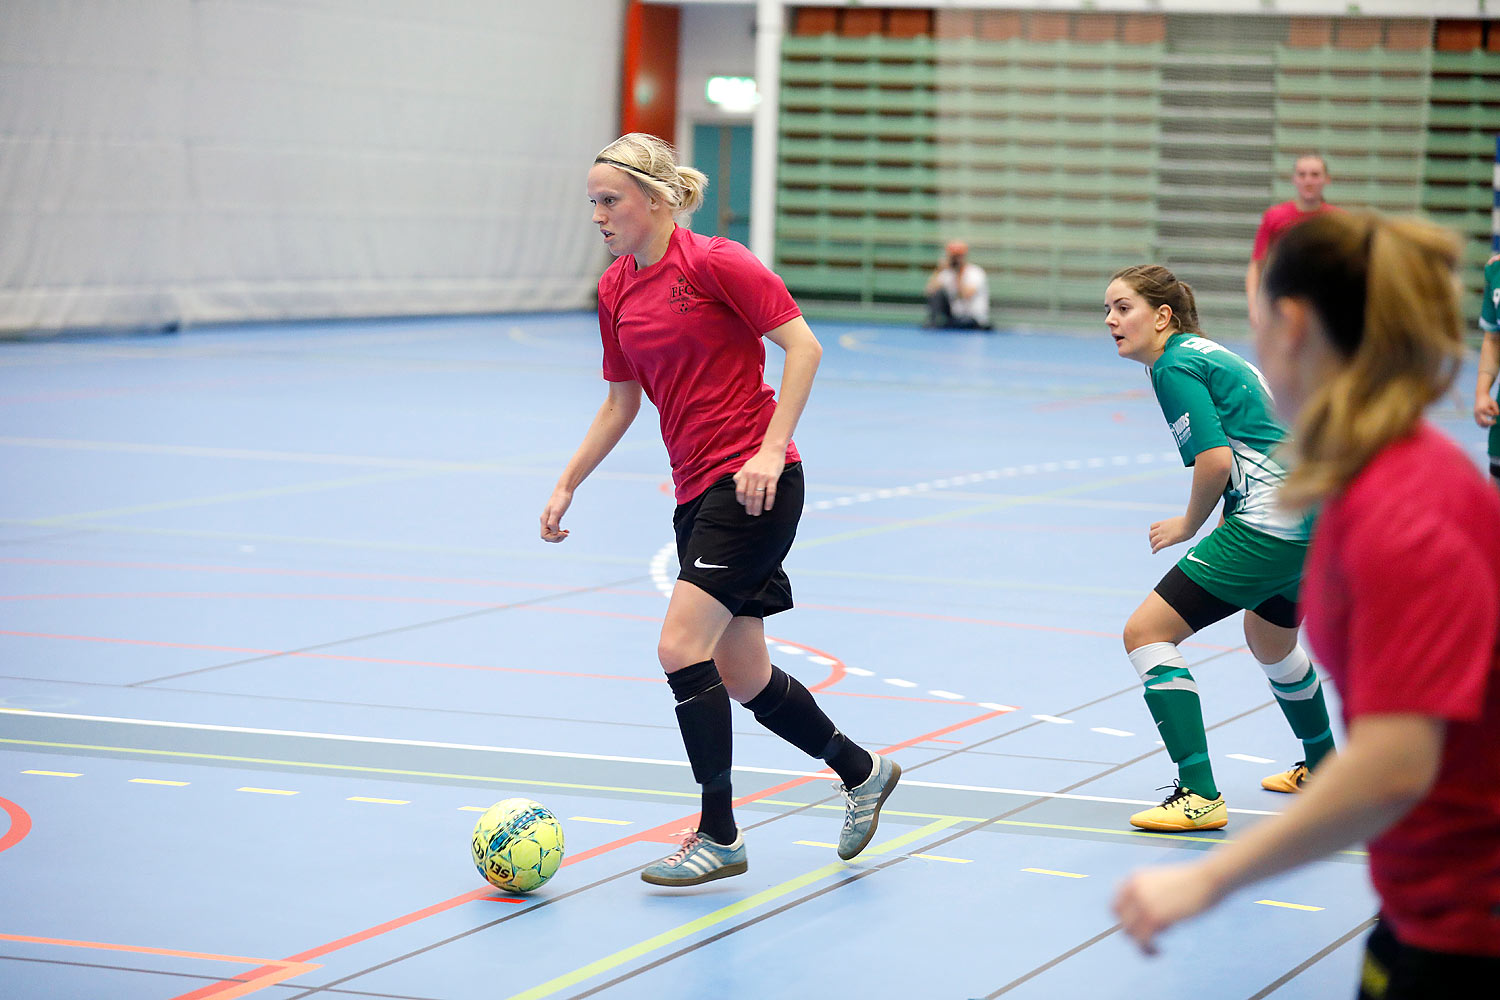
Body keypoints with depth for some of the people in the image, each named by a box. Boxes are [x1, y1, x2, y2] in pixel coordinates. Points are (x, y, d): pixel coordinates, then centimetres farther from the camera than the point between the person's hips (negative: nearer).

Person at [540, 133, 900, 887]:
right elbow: (621, 401, 19)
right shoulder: (615, 289, 10)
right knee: (740, 676, 10)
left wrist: (771, 450, -20)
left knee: (682, 647, -15)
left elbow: (803, 346, -13)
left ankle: (719, 837, -4)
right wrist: (567, 485, 14)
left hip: (753, 483, -8)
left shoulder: (713, 262, -12)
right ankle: (862, 772, 32)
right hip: (695, 492, 8)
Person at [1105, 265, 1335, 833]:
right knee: (1269, 642, 35)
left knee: (1146, 632, -9)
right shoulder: (1206, 353, 19)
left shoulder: (1174, 367, -10)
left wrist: (1189, 525, -4)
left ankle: (1200, 796, -14)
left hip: (1269, 528, -10)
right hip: (1316, 520, 10)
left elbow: (1215, 461, -19)